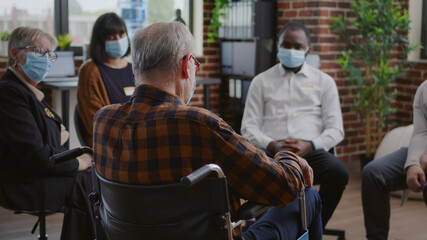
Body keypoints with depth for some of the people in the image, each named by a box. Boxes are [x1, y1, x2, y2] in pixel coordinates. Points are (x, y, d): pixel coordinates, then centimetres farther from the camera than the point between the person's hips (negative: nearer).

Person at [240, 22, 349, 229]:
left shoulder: (323, 81, 18)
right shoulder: (261, 81, 18)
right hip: (271, 151, 0)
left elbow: (336, 130, 9)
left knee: (339, 172, -33)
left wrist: (309, 145, -11)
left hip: (310, 151, 1)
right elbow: (248, 127, 9)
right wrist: (272, 145, -12)